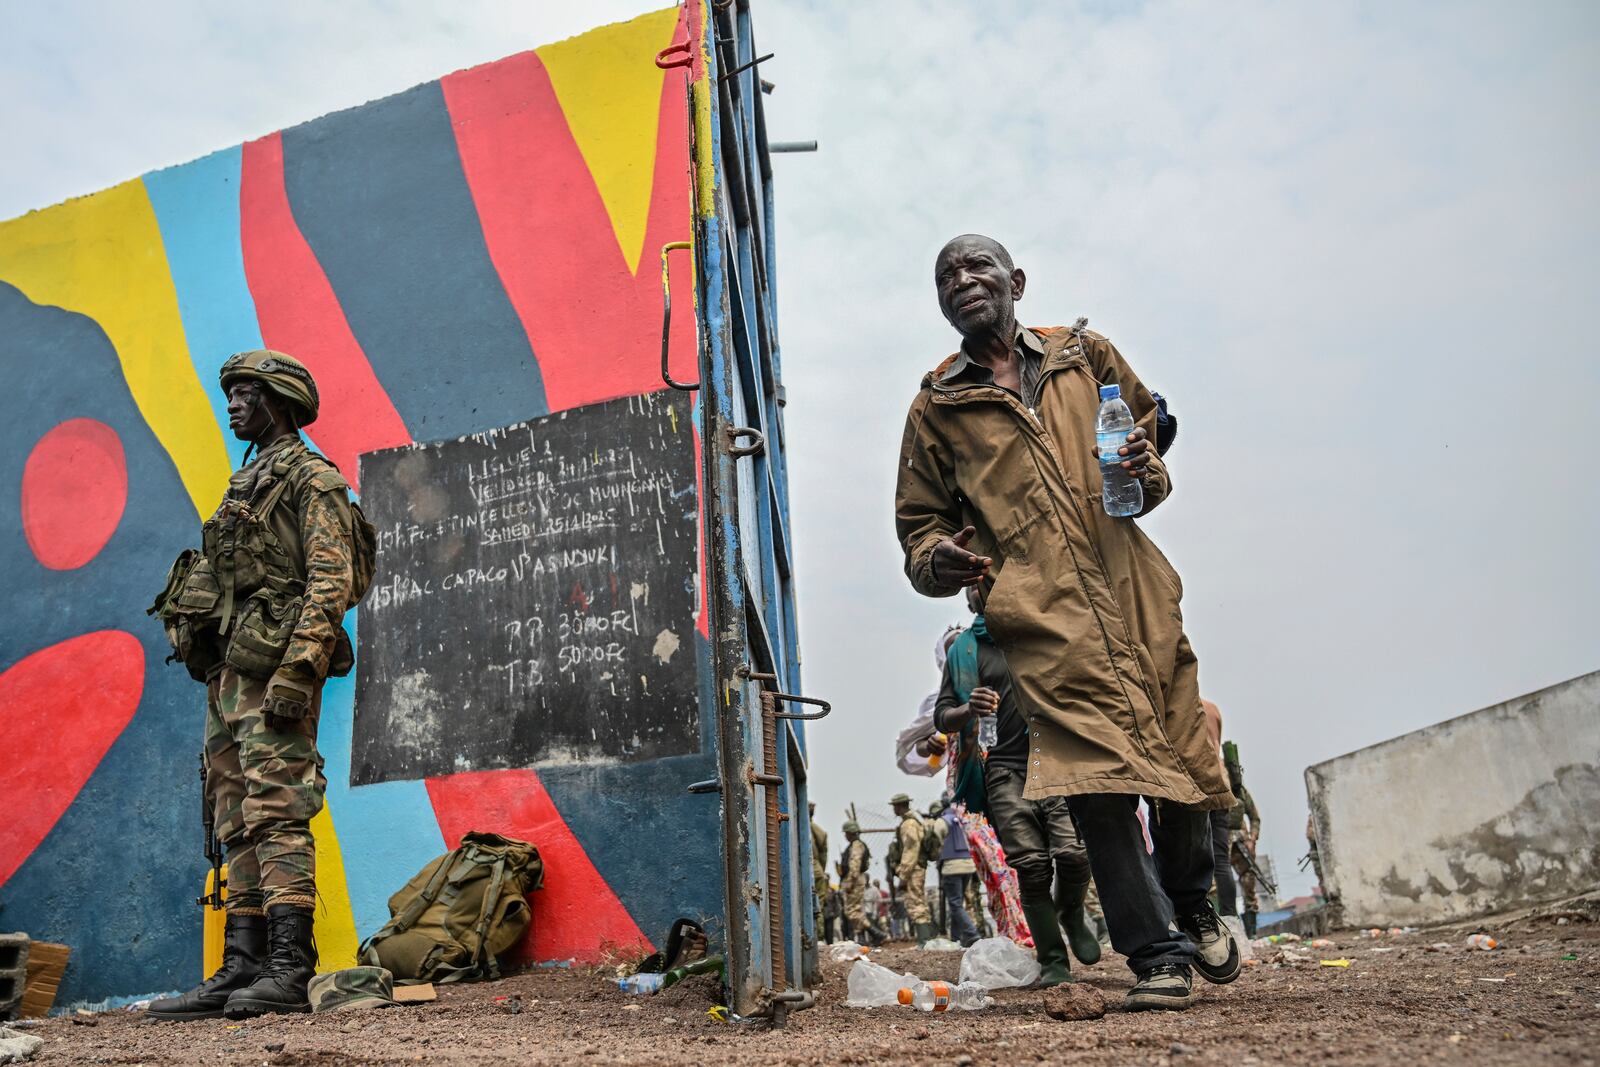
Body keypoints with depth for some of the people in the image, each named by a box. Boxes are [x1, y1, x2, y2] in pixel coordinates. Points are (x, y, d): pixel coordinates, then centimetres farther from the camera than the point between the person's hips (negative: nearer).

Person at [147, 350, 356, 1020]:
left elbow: (331, 581, -15)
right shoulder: (244, 485, 26)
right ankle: (241, 969, 12)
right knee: (238, 824, 8)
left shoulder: (312, 478, -3)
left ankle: (289, 971, -12)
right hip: (229, 670, 10)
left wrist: (298, 667, -24)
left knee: (276, 814, -13)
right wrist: (212, 673, 18)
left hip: (274, 668, -10)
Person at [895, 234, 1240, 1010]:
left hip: (1131, 589, 3)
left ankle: (1193, 909, 35)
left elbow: (1151, 424, 27)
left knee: (1182, 752, 7)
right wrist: (938, 560, -9)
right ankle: (1158, 954, 0)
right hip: (1041, 611, -2)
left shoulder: (1084, 355, 17)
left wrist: (1147, 473, 4)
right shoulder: (937, 407, 13)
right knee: (1095, 769, -14)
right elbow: (918, 523, 14)